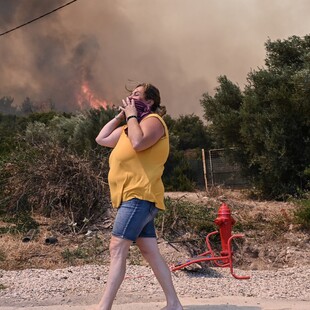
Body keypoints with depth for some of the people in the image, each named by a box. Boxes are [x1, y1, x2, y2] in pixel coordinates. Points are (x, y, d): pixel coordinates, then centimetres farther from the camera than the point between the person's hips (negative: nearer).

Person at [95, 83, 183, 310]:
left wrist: (131, 115, -12)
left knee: (117, 249, -14)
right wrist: (120, 116, 17)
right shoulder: (131, 127, 25)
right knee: (151, 253, 8)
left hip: (140, 196, -10)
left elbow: (138, 143, -25)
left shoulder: (153, 120, -5)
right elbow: (102, 139, 22)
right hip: (134, 197, 10)